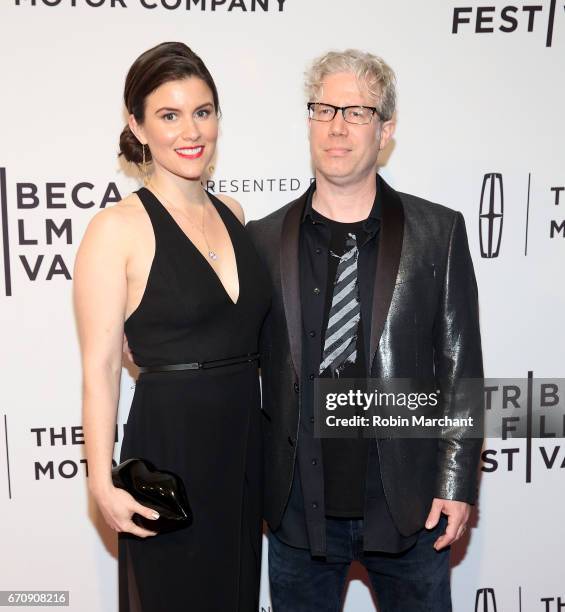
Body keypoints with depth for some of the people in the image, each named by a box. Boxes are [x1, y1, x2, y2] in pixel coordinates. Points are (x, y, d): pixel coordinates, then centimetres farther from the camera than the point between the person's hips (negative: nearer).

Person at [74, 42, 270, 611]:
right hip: (169, 446, -5)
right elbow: (100, 367, -11)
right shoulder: (117, 229, -11)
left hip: (247, 441, 6)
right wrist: (103, 484, -14)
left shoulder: (233, 213, 6)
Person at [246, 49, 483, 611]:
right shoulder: (263, 239, 0)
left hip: (407, 503, 0)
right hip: (299, 505, 1)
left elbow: (459, 365, -2)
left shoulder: (439, 233, -2)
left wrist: (456, 483, -4)